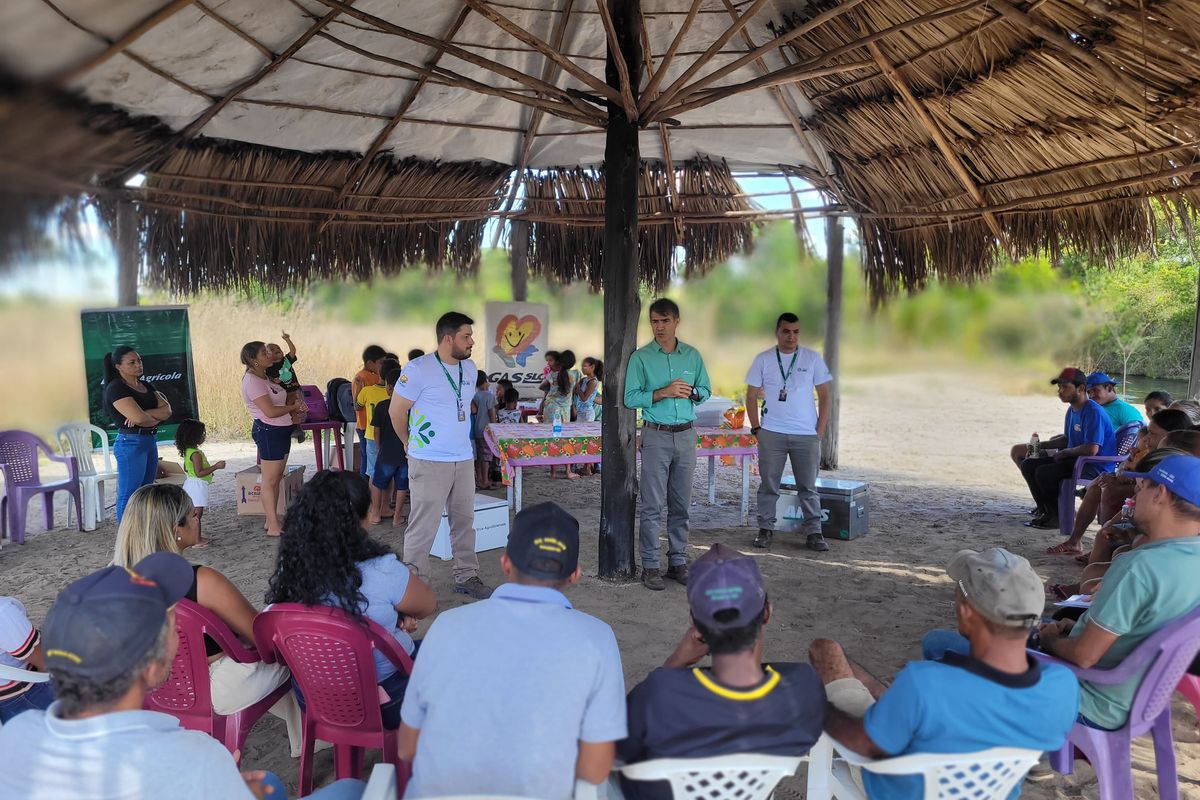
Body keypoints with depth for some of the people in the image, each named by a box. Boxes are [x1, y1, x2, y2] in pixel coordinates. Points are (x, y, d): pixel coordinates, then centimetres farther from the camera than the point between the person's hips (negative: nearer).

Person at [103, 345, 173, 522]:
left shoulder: (146, 385, 14)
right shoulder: (116, 388, -10)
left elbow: (167, 410, 2)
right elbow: (139, 418, -21)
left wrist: (145, 414, -15)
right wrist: (157, 418, -2)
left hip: (150, 441, 8)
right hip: (131, 444, -8)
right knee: (129, 495, -4)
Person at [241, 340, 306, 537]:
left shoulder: (264, 377, 14)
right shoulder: (252, 381, -15)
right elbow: (270, 411, -22)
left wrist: (293, 414, 6)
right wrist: (294, 407, -8)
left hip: (281, 430, 10)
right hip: (268, 432, -10)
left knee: (277, 478, 14)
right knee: (270, 481, -4)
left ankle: (271, 520, 24)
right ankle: (273, 526, 0)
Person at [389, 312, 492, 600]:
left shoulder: (470, 368, 8)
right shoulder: (418, 369, -13)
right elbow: (396, 411, -5)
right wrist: (410, 444, 6)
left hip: (464, 460, 7)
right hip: (429, 463, -6)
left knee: (464, 521, 14)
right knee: (424, 527, -1)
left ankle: (466, 577, 26)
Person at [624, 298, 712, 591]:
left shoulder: (692, 355, 9)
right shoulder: (640, 357, -1)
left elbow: (706, 390, 15)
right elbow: (631, 397, -6)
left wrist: (691, 393, -7)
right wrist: (663, 393, -17)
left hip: (686, 435, 3)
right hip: (656, 436, -3)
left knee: (681, 504, 9)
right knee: (653, 505, -2)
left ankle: (678, 561, 19)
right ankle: (650, 566, 6)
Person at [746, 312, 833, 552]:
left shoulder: (813, 358, 3)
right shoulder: (763, 359, 3)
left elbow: (825, 395, 5)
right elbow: (751, 395, 6)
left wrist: (820, 430, -1)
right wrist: (756, 428, -1)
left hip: (806, 435, 0)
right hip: (771, 433, 0)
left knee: (808, 487, 6)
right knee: (768, 484, 6)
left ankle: (813, 532, 13)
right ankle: (766, 529, 16)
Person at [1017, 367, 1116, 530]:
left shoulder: (1093, 412, -19)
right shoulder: (1072, 410, 12)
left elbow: (1091, 449, -27)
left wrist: (1064, 453, -12)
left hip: (1095, 466, -10)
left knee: (1044, 472, -27)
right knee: (1028, 465, 2)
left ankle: (1058, 516, -6)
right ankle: (1045, 510, 10)